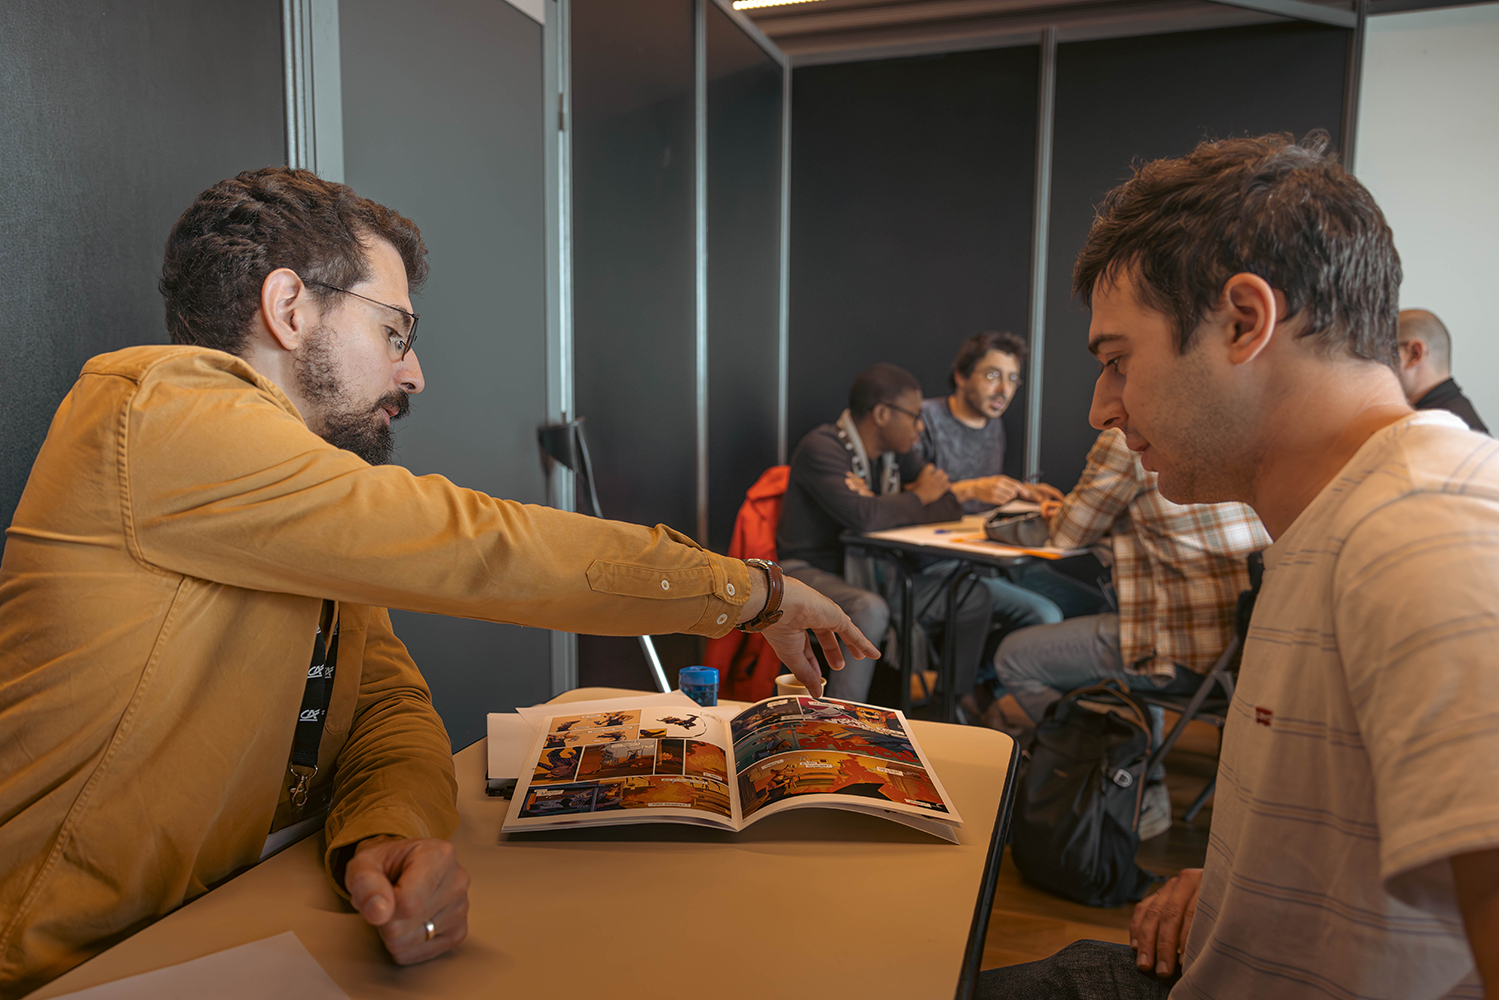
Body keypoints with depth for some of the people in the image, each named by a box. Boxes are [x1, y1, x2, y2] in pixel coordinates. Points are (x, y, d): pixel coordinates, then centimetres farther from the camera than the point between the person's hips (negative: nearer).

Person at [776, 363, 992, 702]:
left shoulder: (895, 452, 6)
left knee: (974, 598, 0)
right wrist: (918, 498, -13)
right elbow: (863, 517, -33)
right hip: (808, 572, -8)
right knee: (871, 610, -38)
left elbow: (951, 507, -1)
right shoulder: (822, 448, -19)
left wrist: (881, 506, -18)